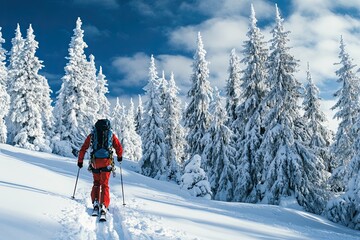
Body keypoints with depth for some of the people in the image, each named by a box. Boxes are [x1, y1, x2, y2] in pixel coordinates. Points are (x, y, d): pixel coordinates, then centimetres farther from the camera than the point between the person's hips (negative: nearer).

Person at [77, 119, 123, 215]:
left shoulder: (92, 135, 11)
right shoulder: (111, 135, 10)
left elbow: (83, 148, 10)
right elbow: (119, 147, 10)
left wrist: (80, 161, 20)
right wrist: (120, 157, 29)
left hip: (95, 162, 1)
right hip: (107, 162, -1)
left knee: (96, 183, 19)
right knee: (105, 184, 5)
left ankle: (95, 202, 6)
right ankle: (103, 206, -7)